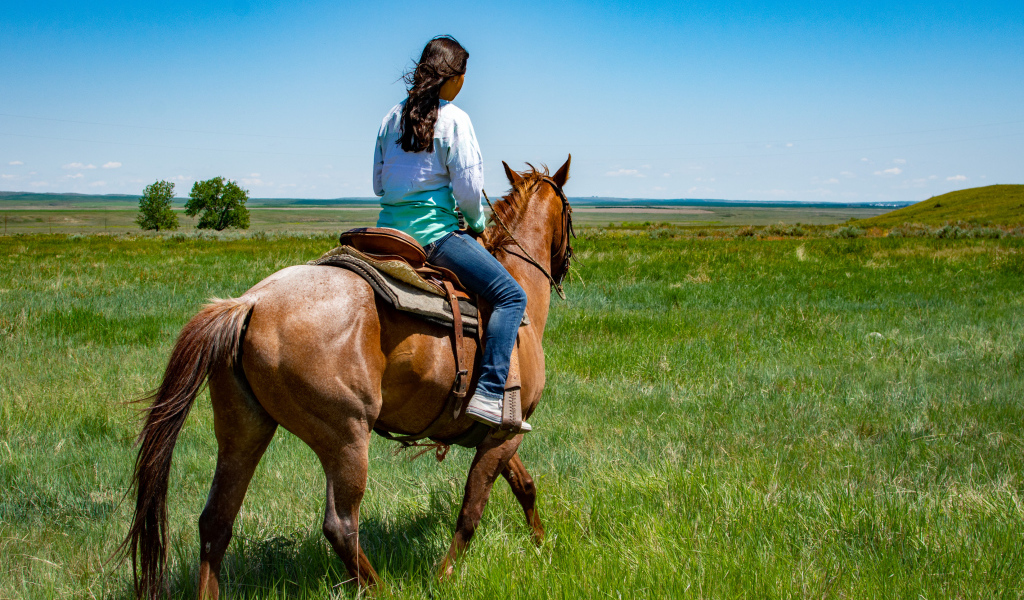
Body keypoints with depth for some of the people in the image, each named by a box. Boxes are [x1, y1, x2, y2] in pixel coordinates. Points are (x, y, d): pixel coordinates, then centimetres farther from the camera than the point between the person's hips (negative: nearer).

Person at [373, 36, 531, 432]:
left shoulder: (393, 117, 12)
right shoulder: (453, 119, -8)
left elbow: (378, 183, 17)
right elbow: (468, 189, -12)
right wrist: (476, 223, 6)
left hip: (389, 231, 8)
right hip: (434, 232, -8)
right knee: (511, 296, -7)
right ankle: (488, 393, -22)